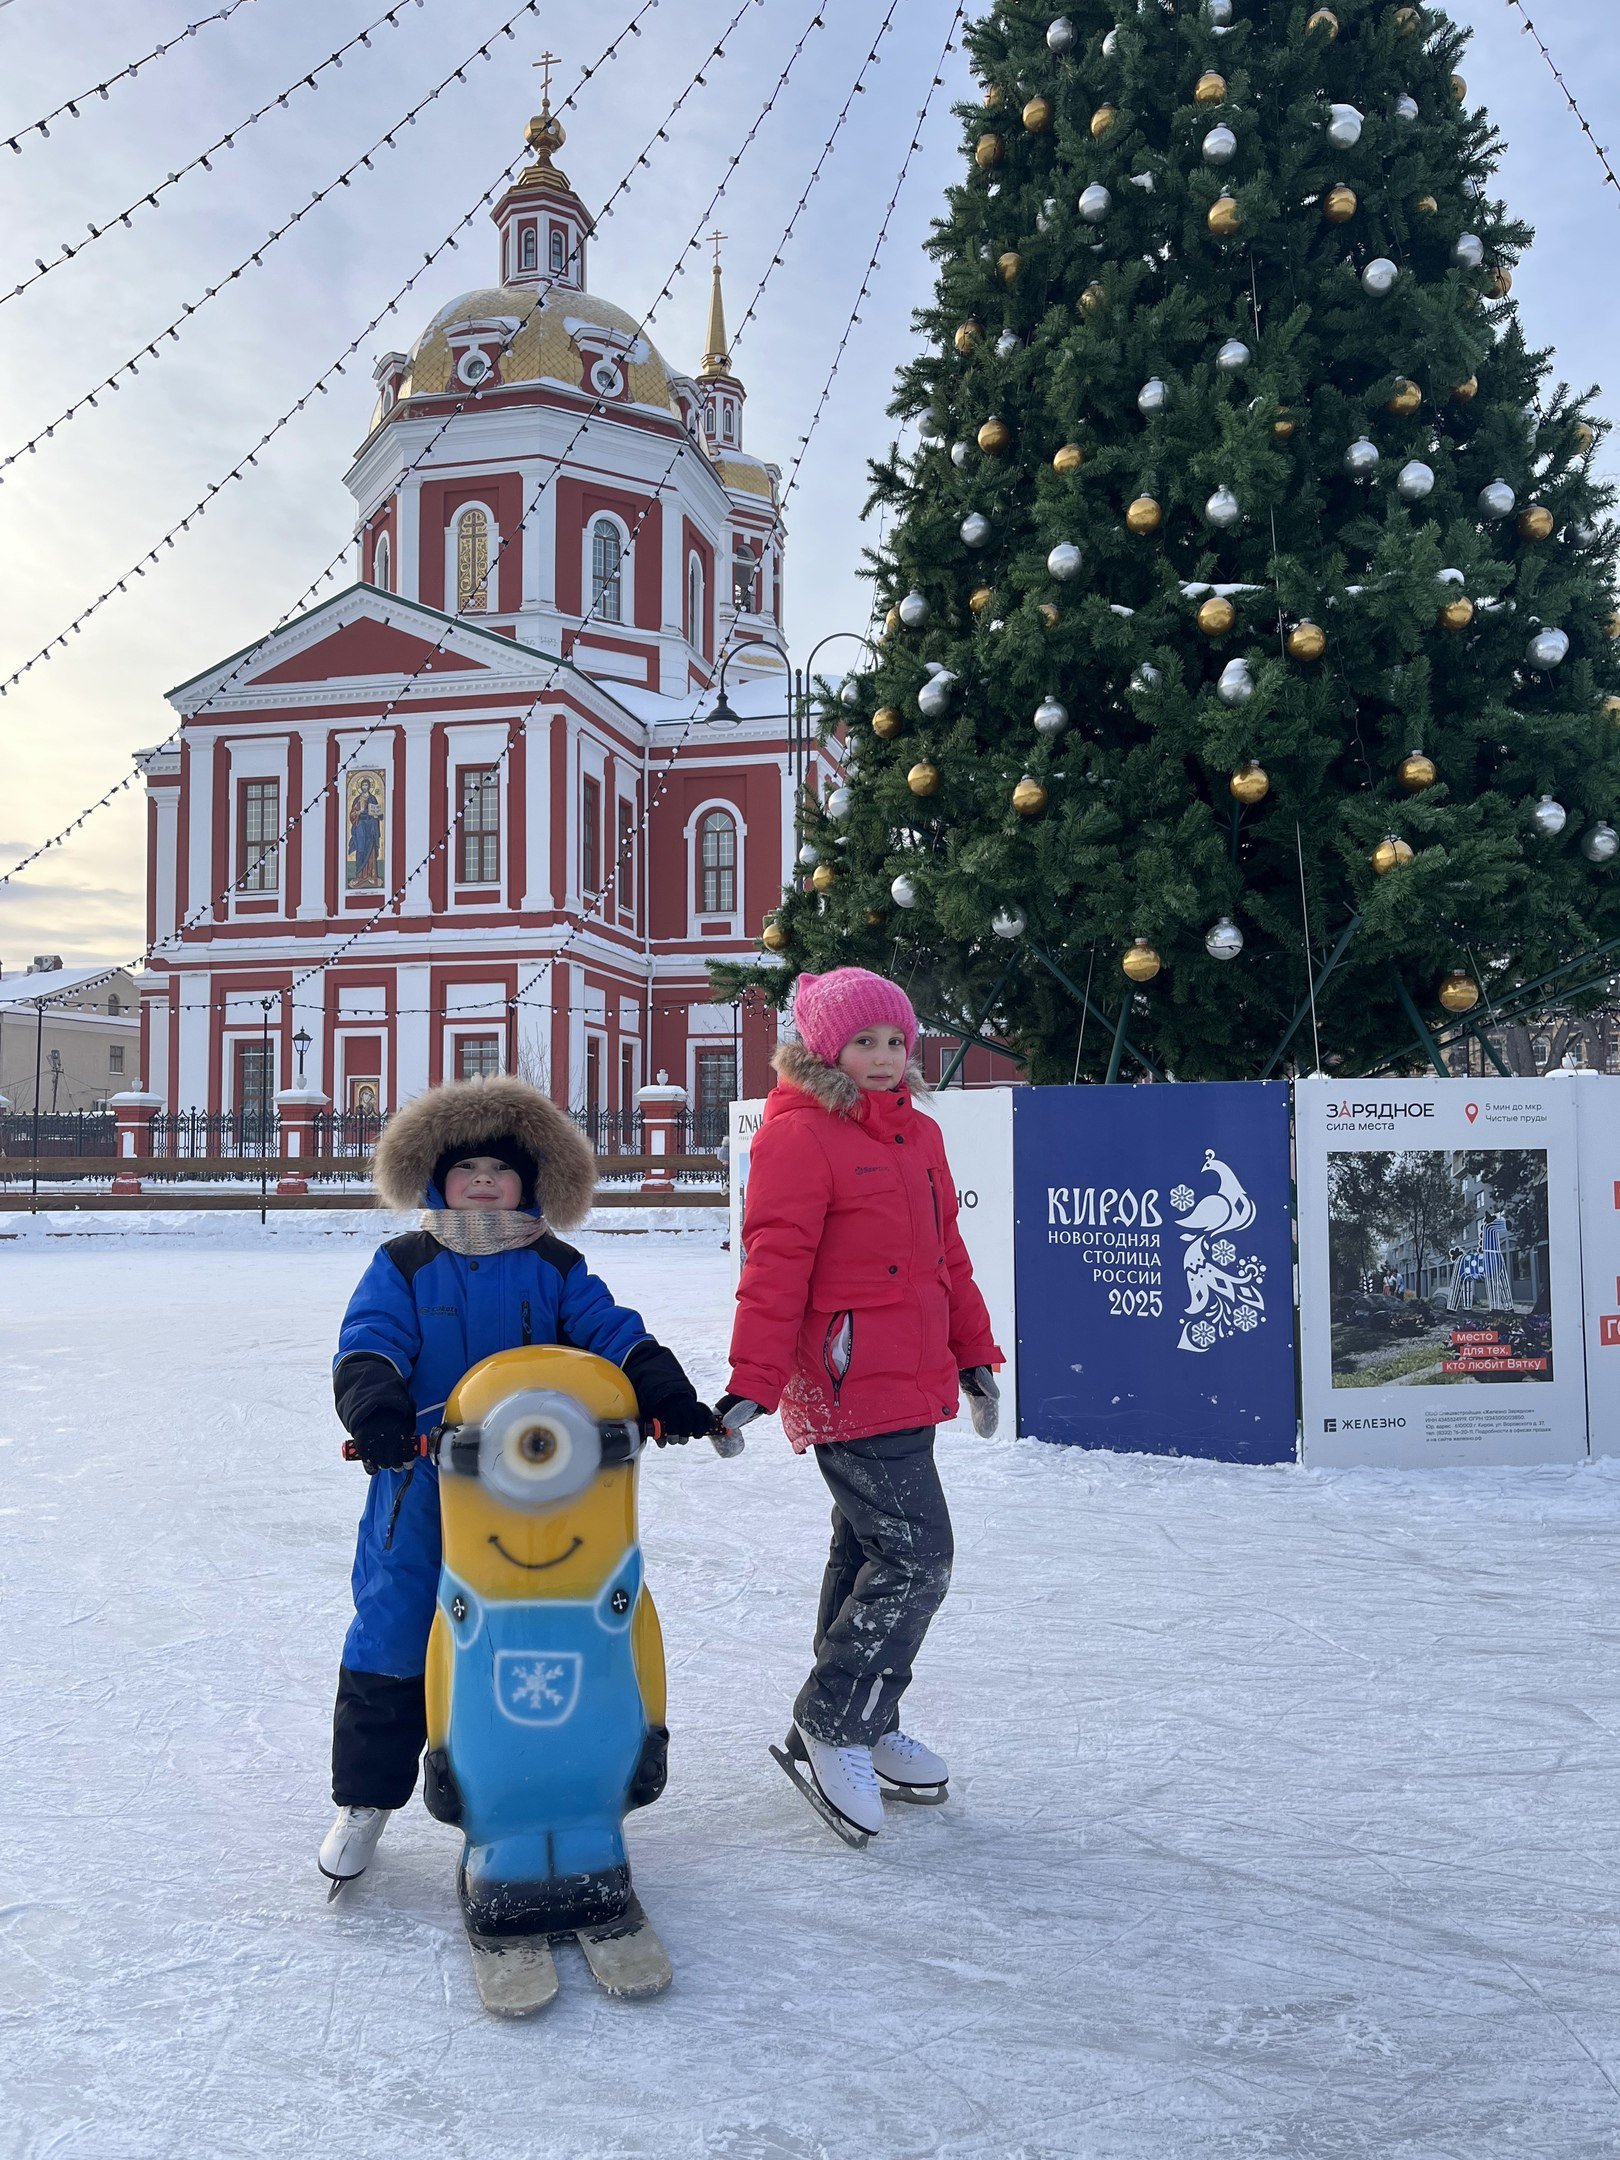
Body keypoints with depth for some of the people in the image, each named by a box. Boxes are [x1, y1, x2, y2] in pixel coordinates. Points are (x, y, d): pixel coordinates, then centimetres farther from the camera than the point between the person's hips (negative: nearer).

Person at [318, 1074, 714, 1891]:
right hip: (422, 1486, -1)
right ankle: (365, 1796, 21)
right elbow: (368, 1347, -11)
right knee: (392, 1639, 1)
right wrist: (375, 1408, -31)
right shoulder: (402, 1266, 2)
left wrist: (665, 1392, -21)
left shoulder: (555, 1270, 5)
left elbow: (612, 1332, -4)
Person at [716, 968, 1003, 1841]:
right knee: (916, 1556, -10)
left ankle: (861, 1724, 32)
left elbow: (945, 1254, 21)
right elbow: (774, 1268, -16)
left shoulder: (918, 1134, 14)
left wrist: (972, 1355, 21)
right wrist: (752, 1384, -18)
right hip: (848, 1384, -9)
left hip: (910, 1378, 9)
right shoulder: (799, 1135, -11)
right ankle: (829, 1724, 6)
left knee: (869, 1551, 18)